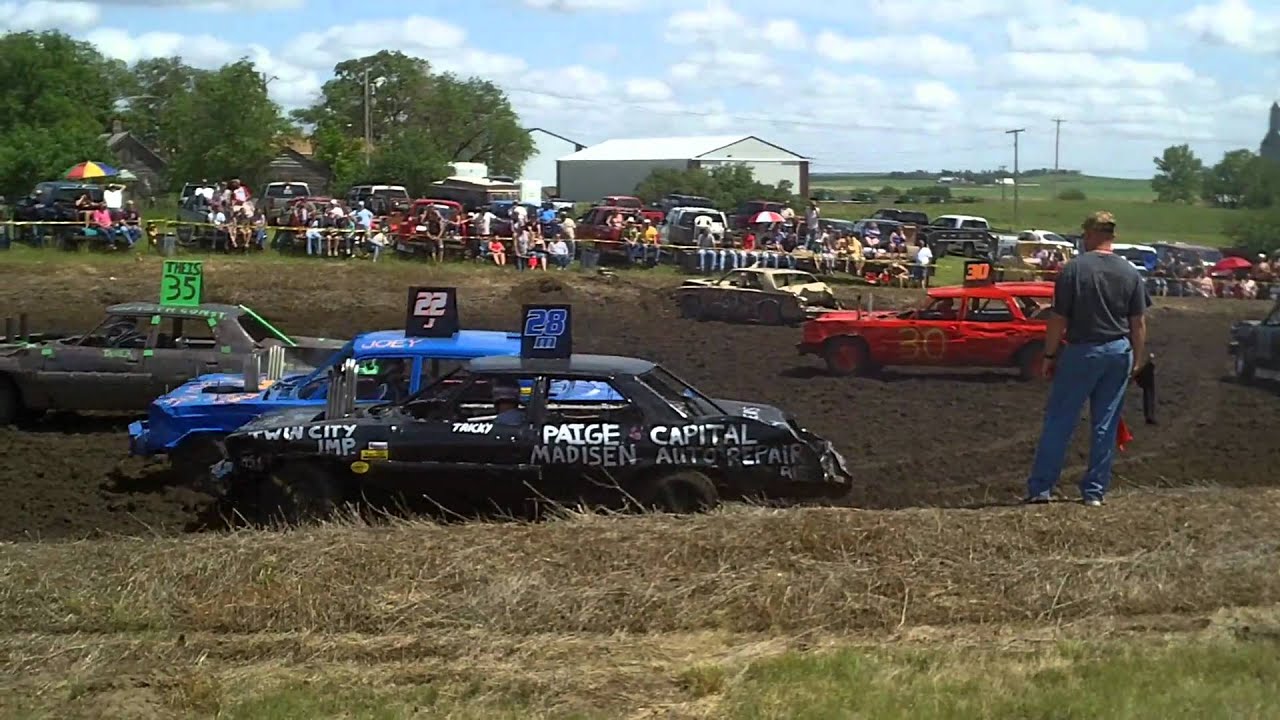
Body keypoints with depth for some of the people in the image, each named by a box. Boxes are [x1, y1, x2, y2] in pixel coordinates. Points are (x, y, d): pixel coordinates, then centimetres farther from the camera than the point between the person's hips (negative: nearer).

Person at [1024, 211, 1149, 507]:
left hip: (1082, 350, -3)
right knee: (1105, 425, 9)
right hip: (1119, 351, 3)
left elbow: (1058, 319, -9)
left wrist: (1050, 355, -1)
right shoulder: (1130, 272, 2)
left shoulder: (1073, 269, -9)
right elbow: (1139, 322, 4)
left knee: (1059, 421, 3)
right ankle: (1095, 491, 11)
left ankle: (1040, 488, 4)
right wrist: (1138, 359, 13)